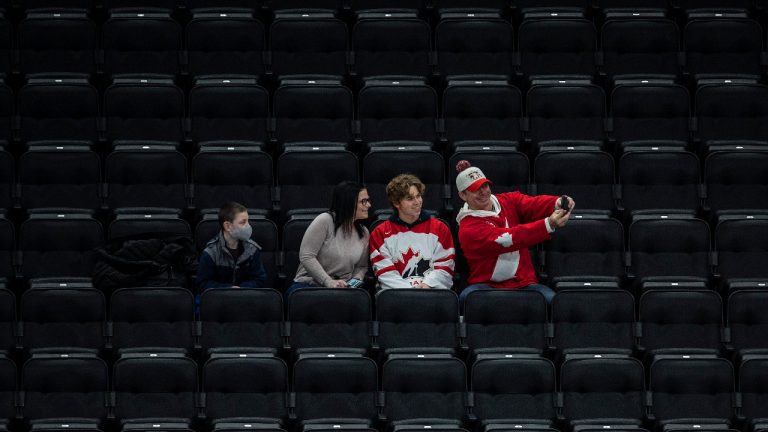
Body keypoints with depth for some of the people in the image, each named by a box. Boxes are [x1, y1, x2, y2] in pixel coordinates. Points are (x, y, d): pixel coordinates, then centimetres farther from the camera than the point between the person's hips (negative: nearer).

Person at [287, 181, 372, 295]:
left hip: (342, 289, 5)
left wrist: (355, 281, -2)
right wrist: (329, 282, -21)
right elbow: (306, 257, -14)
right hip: (308, 284, -5)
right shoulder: (325, 221, -10)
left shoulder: (364, 233, 10)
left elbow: (362, 266, 22)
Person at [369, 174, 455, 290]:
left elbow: (444, 268, 8)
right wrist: (409, 290, -14)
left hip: (433, 289, 0)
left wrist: (427, 285, -10)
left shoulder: (439, 228, 14)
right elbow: (386, 274, 0)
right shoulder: (381, 233, 10)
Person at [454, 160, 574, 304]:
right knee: (468, 297, -35)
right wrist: (548, 225, -35)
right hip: (487, 285, -3)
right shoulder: (468, 228, -9)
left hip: (523, 283, 3)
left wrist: (557, 203, -36)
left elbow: (535, 204, -11)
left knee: (551, 298, -29)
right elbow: (507, 238, -24)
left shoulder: (509, 201, 9)